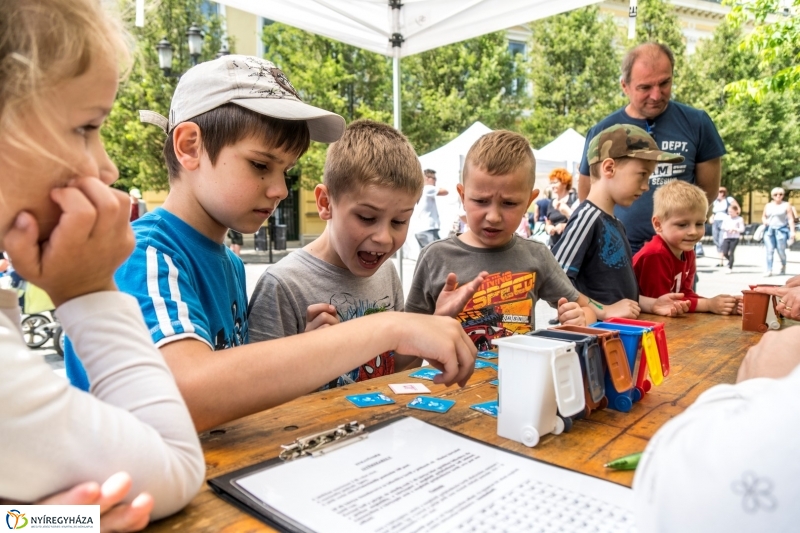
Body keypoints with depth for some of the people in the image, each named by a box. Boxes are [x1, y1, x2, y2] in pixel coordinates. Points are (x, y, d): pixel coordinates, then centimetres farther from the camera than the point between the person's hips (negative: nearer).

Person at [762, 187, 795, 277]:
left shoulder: (786, 205, 2)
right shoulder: (768, 206, 13)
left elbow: (791, 219, -2)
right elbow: (763, 217, 23)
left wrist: (792, 232, -10)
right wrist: (764, 221, -1)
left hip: (781, 230, -3)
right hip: (769, 230, 3)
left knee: (781, 251, 1)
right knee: (769, 250, -7)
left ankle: (783, 266, 29)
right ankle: (769, 270, -9)